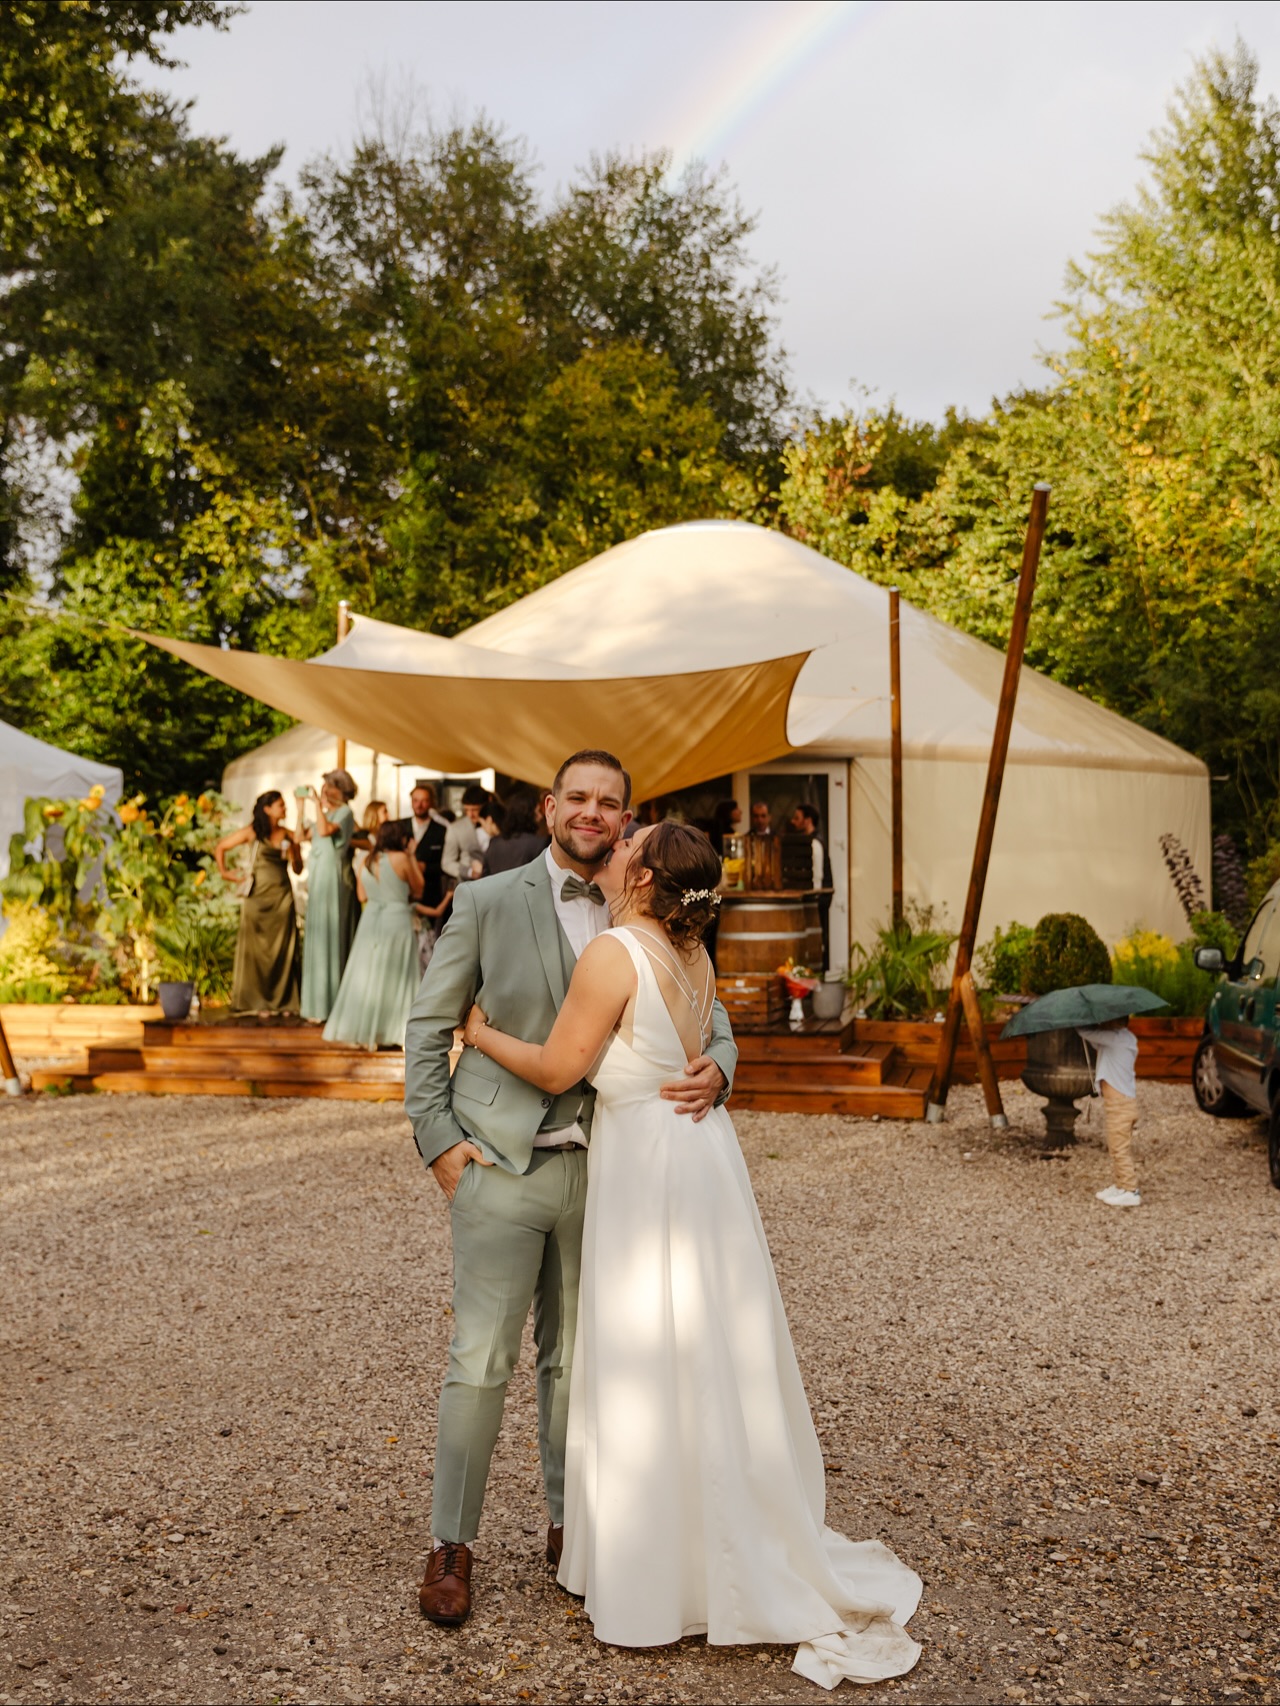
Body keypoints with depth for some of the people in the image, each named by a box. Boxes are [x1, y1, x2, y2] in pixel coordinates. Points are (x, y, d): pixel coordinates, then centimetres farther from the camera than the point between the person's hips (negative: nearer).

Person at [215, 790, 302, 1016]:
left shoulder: (289, 836, 8)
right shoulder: (252, 832, 0)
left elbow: (298, 869, 8)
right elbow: (220, 847, 9)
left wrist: (293, 852, -9)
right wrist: (223, 872, 8)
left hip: (282, 897, 3)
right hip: (258, 896, -2)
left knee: (282, 949, 2)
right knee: (256, 948, -1)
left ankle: (283, 1001, 8)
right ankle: (256, 1002, 5)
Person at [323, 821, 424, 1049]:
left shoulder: (368, 861, 8)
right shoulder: (401, 859, -9)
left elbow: (362, 896, 14)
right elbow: (418, 891, 1)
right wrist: (413, 860, 8)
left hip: (371, 920, 5)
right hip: (397, 920, -5)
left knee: (367, 976, 11)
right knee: (395, 977, 1)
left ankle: (363, 1032, 13)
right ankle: (389, 1033, 1)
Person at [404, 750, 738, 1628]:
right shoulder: (487, 903, -2)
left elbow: (711, 1022, 8)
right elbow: (429, 1030, 1)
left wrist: (713, 1070, -16)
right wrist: (440, 1141, -6)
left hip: (602, 1168, 3)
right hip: (503, 1163, -3)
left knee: (576, 1359, 15)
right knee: (482, 1361, -1)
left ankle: (569, 1524, 31)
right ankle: (452, 1544, 14)